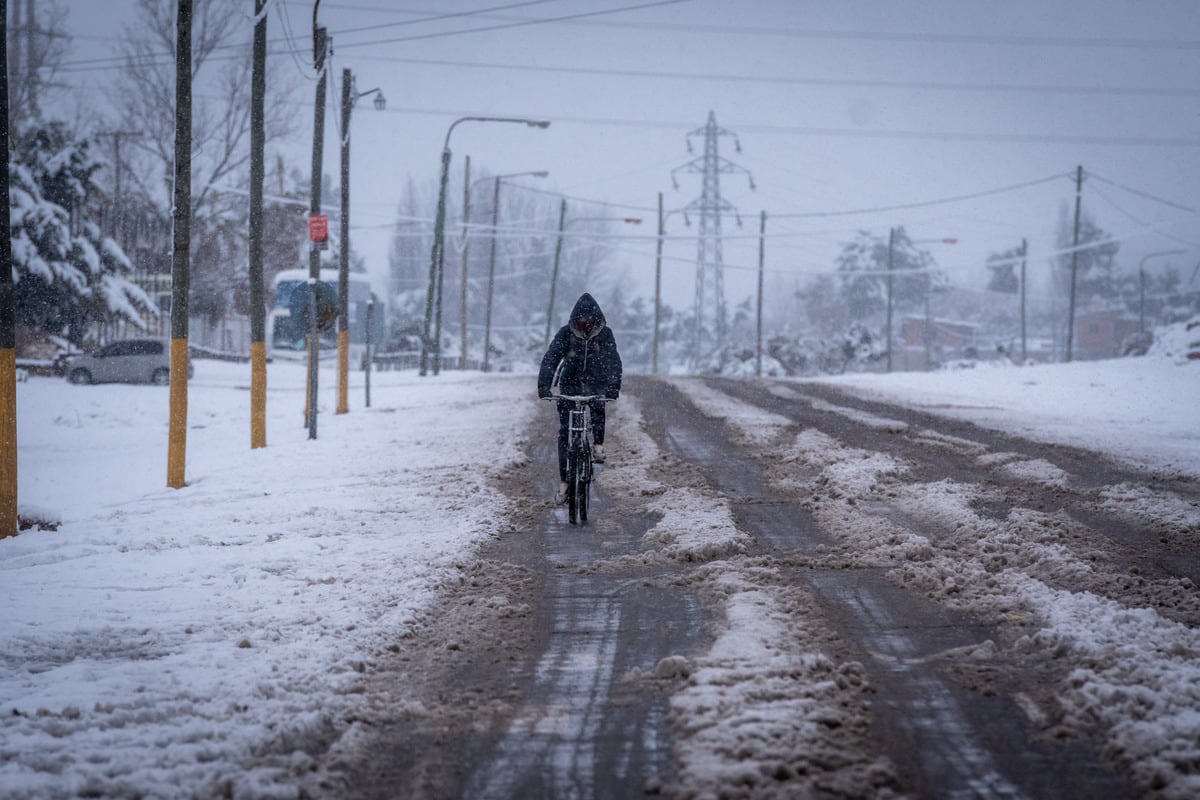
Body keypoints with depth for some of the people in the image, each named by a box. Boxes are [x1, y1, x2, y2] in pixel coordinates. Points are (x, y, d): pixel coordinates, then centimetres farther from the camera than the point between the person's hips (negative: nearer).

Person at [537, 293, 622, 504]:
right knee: (565, 432, -8)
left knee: (597, 405, -36)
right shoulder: (566, 333, -7)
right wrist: (544, 386, -29)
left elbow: (613, 361, -13)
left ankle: (598, 446, -19)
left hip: (595, 385, 0)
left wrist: (613, 386, -29)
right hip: (570, 385, 0)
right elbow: (550, 359, -15)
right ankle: (563, 482, -5)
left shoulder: (605, 333, -5)